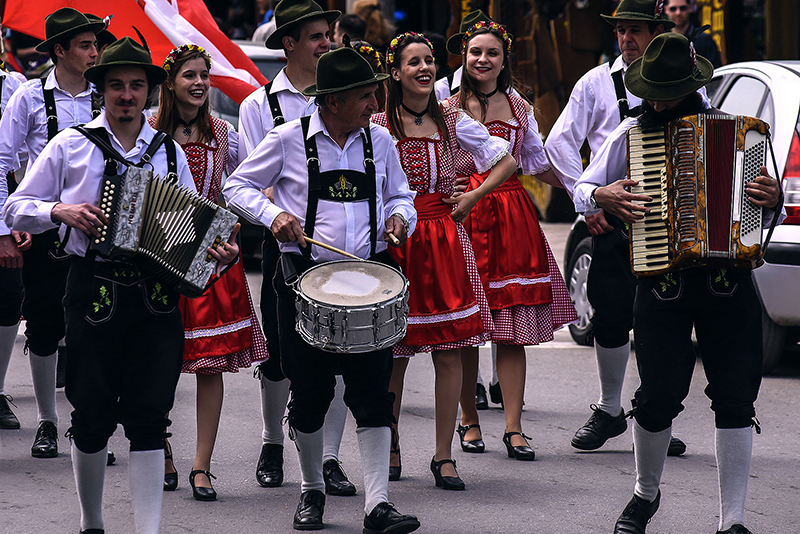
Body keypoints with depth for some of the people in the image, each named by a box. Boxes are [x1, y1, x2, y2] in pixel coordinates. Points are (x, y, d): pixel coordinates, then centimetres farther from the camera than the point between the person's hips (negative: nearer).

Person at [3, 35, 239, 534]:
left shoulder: (169, 152, 12)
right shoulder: (71, 146, 6)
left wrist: (219, 248, -7)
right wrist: (60, 211, -11)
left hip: (156, 299, 1)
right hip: (94, 293, -1)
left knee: (149, 416, -3)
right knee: (94, 414, 2)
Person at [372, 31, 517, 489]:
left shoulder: (453, 122, 6)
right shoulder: (378, 126, 0)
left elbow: (507, 161, 14)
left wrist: (473, 198, 5)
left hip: (445, 240, 2)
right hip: (393, 240, -2)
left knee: (450, 352, -2)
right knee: (392, 352, 1)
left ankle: (444, 456, 5)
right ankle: (390, 447, 19)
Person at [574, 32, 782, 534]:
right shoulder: (630, 134, 7)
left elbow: (762, 213, 15)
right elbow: (581, 190, 16)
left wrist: (772, 200, -8)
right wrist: (602, 196, -6)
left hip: (728, 281, 0)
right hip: (663, 285, 0)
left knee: (735, 399, -3)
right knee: (658, 397, -3)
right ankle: (646, 494, 24)